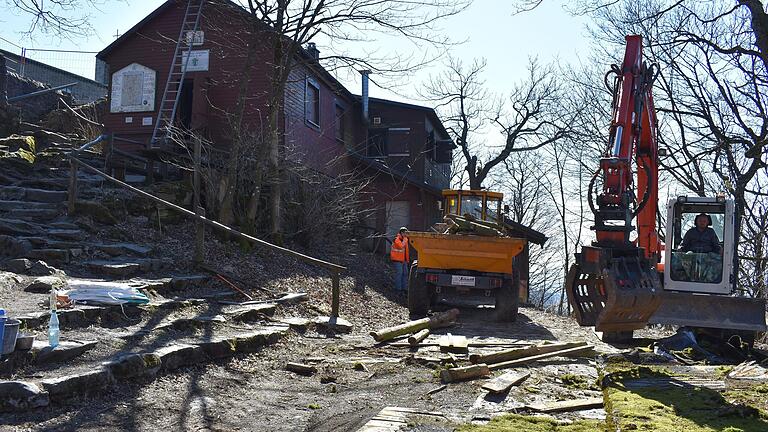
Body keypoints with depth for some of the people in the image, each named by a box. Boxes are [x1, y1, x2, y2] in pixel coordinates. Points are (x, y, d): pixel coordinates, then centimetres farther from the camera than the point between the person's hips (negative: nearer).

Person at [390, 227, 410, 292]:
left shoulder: (404, 239, 14)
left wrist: (407, 259, 20)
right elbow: (401, 246, -30)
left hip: (403, 260, 9)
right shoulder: (397, 239, -14)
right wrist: (405, 239, -20)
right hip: (397, 259, -9)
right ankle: (398, 288, -4)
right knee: (399, 273, -10)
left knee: (405, 273, 9)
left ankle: (404, 287, 16)